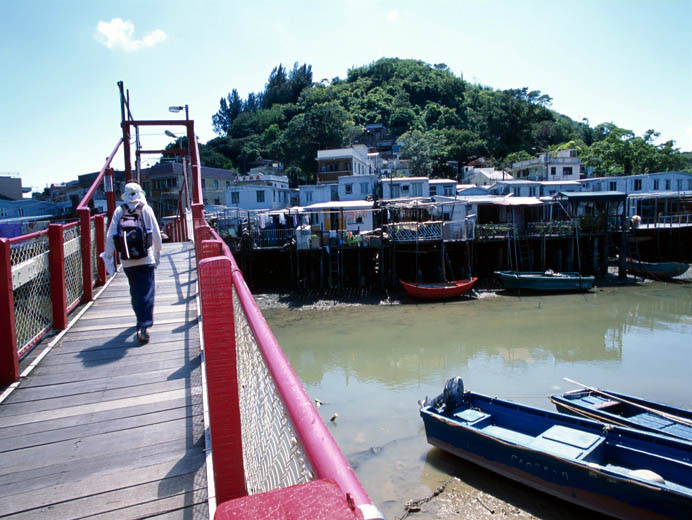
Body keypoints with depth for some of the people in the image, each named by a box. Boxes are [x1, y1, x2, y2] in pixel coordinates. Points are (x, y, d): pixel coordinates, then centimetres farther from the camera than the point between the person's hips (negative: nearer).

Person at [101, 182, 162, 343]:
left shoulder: (119, 211, 3)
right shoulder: (146, 209, -2)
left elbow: (110, 236, 1)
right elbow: (156, 233, -2)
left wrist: (108, 256, 9)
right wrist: (157, 251, 13)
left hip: (127, 261, 3)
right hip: (146, 258, -3)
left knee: (135, 291, 18)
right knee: (146, 292, -4)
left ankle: (141, 319, 35)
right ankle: (143, 326, -14)